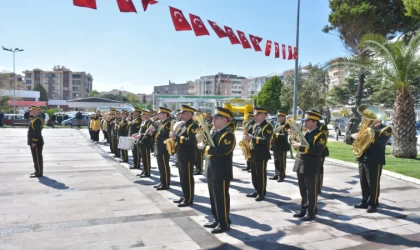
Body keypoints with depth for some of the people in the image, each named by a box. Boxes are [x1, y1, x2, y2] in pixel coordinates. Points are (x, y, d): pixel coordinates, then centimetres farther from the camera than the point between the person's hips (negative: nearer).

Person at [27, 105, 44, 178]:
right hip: (34, 142, 11)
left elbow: (37, 132, -24)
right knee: (36, 157, 15)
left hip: (36, 142, -11)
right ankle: (38, 171, 23)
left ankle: (39, 173, -2)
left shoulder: (37, 119, -18)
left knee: (37, 157, -6)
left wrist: (34, 142, -25)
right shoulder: (35, 118, 17)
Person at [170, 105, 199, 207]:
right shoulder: (183, 125, 16)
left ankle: (189, 199, 7)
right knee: (182, 178, 16)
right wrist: (174, 137, 1)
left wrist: (176, 137, -22)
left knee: (188, 178, -2)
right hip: (181, 156, 9)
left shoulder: (193, 126, -13)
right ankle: (185, 196, 26)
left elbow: (191, 140, -25)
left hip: (187, 156, -9)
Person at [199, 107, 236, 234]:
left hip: (222, 172, -9)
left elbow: (221, 151, -29)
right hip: (212, 170, 9)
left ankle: (224, 223, 11)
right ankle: (217, 219, 29)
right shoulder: (216, 132, 13)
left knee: (222, 198, 0)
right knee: (214, 197, 16)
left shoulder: (228, 134, -16)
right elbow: (212, 146, 15)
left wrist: (204, 148, -22)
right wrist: (203, 143, -4)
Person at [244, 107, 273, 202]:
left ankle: (262, 193, 11)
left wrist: (251, 138, -27)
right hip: (254, 153, 9)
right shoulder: (256, 126, 15)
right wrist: (248, 138, 2)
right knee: (254, 174, 14)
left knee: (261, 174, 0)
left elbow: (265, 140, -23)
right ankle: (257, 191, 25)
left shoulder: (267, 127, -12)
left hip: (262, 154, -8)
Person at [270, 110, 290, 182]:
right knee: (276, 162, 14)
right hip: (275, 147, 8)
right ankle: (277, 174, 23)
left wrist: (276, 135, -22)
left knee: (282, 162, 0)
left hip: (282, 147, -8)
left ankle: (282, 176, 8)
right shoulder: (277, 125, 17)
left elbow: (284, 135, -19)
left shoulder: (286, 126, -8)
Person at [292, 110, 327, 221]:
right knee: (303, 190, 16)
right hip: (300, 165, 8)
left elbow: (316, 150, -24)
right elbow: (299, 144, 19)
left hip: (311, 167, -8)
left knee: (312, 191, 4)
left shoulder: (320, 135, -12)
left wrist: (300, 147, -24)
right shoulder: (304, 133, 14)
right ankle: (303, 209, 29)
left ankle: (311, 212, 15)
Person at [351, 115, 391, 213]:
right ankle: (364, 202, 23)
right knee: (363, 183, 12)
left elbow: (382, 142, -19)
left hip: (375, 161, -6)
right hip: (362, 159, 6)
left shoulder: (386, 129, -1)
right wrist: (354, 135, -7)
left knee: (374, 183, 0)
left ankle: (373, 204, 10)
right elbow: (353, 136, 14)